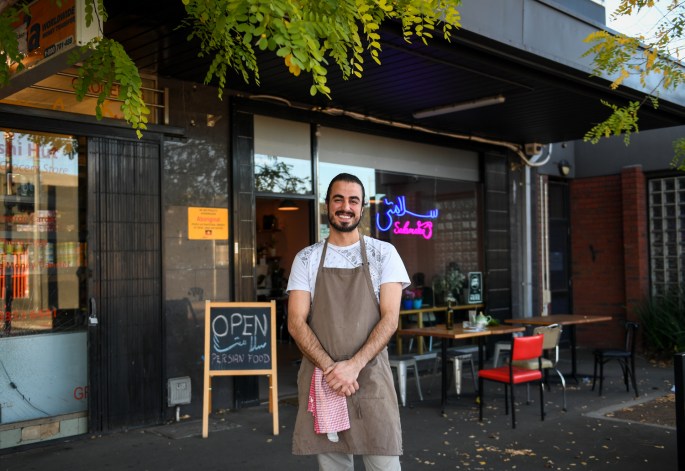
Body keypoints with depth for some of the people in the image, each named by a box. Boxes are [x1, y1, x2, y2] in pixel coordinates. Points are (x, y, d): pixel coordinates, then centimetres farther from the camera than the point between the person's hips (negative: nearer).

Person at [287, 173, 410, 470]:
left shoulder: (383, 254, 2)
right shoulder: (306, 259, 6)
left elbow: (390, 319, -5)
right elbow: (296, 322, -1)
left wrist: (354, 365, -17)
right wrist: (329, 367, -14)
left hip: (371, 378, -1)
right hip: (321, 379, 2)